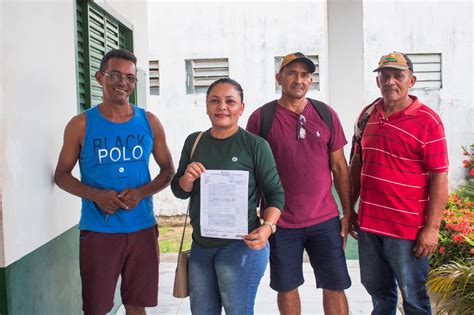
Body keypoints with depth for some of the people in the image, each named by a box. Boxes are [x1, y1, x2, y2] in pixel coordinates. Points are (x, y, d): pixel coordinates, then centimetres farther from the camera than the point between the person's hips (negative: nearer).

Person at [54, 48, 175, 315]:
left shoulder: (150, 122, 4)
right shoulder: (81, 125, -2)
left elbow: (168, 170, 8)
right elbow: (62, 175, 3)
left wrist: (141, 193, -11)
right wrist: (96, 195, -16)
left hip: (142, 228, 2)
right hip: (97, 230, -2)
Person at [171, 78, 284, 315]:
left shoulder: (255, 145, -9)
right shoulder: (194, 141, 5)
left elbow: (275, 193, -6)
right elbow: (179, 191, 9)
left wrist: (267, 227, -22)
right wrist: (188, 178, -12)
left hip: (241, 246, -5)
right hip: (200, 247, 5)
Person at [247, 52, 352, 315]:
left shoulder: (326, 115, 3)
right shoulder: (261, 117, -3)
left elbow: (339, 167, 7)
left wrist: (348, 213, 5)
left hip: (325, 220, 2)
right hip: (281, 222, -1)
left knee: (335, 287, 8)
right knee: (286, 288, 11)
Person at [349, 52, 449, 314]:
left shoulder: (427, 121, -11)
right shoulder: (368, 115, 6)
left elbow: (439, 177, -12)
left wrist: (432, 228, -15)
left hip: (407, 230, -5)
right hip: (368, 224, 5)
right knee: (378, 292, 21)